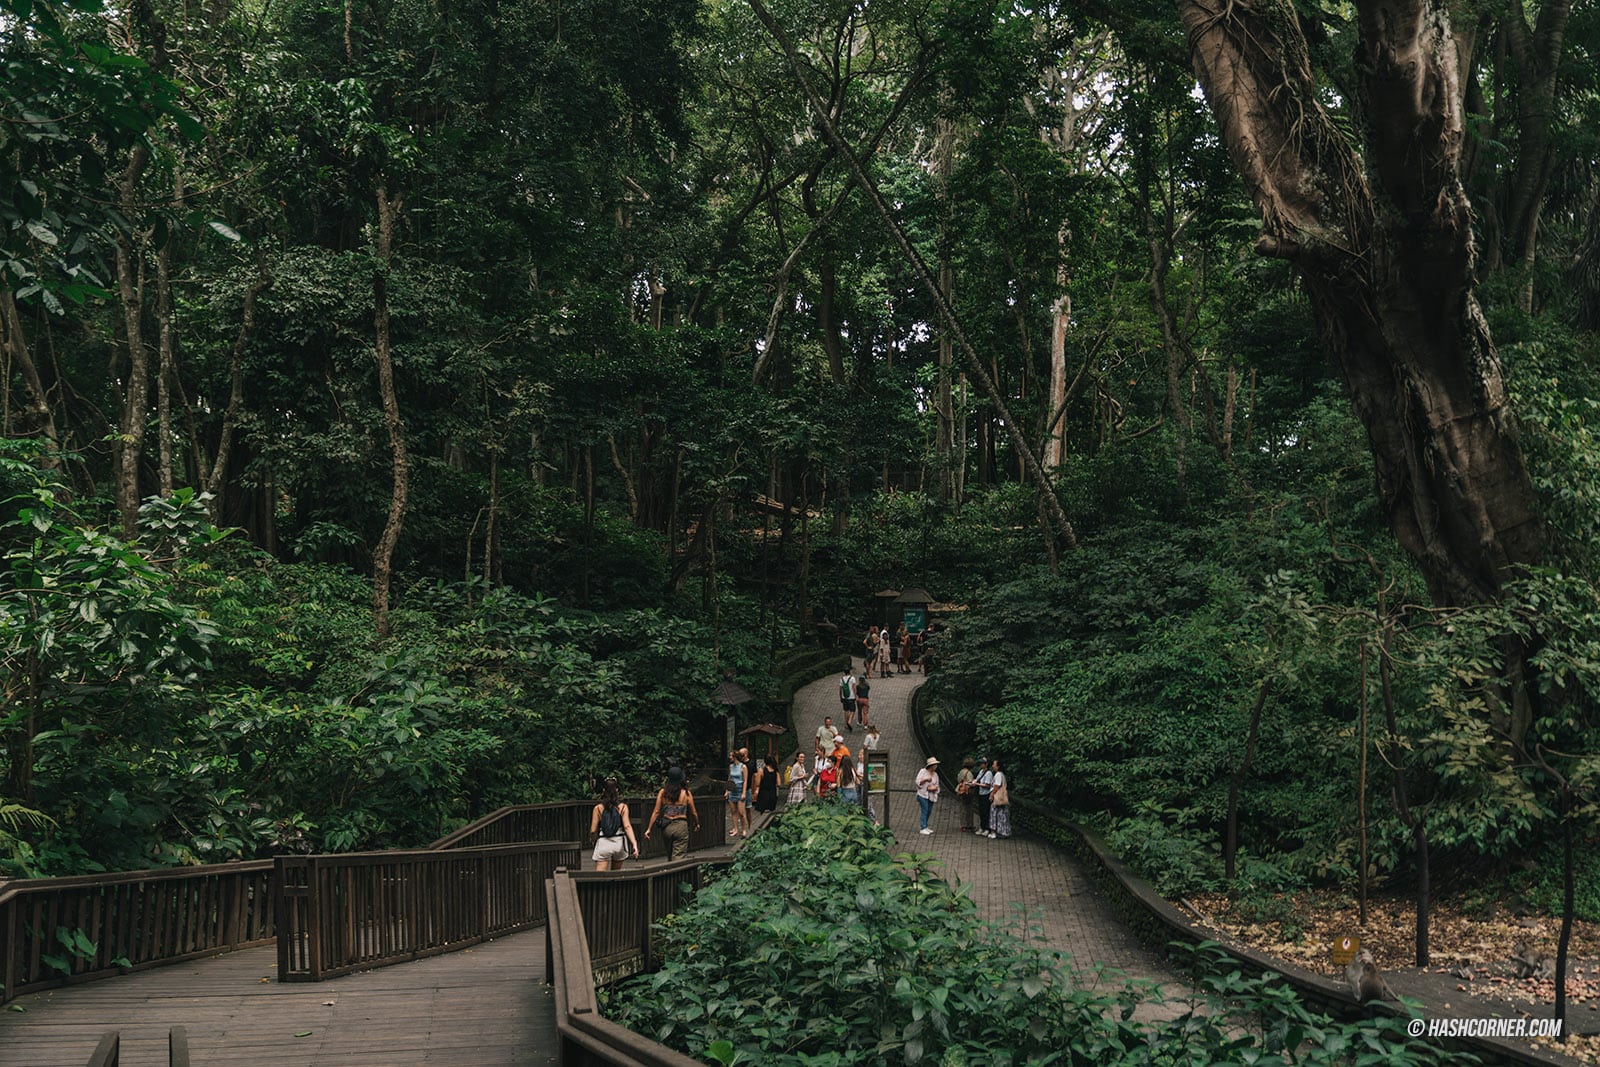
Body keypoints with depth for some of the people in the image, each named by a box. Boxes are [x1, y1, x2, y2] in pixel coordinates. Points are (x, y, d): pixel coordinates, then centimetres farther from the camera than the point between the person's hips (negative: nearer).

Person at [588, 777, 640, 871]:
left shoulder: (598, 808, -1)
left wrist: (592, 839, 21)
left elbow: (593, 830, 0)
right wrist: (634, 843, -14)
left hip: (603, 843, -2)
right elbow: (627, 826, -10)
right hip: (619, 843, 2)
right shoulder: (622, 807, 1)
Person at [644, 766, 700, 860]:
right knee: (678, 857, -3)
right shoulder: (686, 793, -4)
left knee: (670, 855, 20)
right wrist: (697, 823, 24)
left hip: (666, 827, 3)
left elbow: (656, 812, 0)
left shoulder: (662, 792, 1)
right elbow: (693, 812, 4)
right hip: (681, 827, -3)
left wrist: (649, 829, 5)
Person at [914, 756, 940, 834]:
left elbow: (937, 786, 11)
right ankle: (923, 829, -10)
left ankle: (925, 827, 21)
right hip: (923, 795, -5)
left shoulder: (935, 774, 9)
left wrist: (934, 788, -11)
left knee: (929, 812, 7)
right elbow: (918, 782, -6)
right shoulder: (922, 771, -4)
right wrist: (926, 779, -18)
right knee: (925, 811, -11)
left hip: (931, 796, 5)